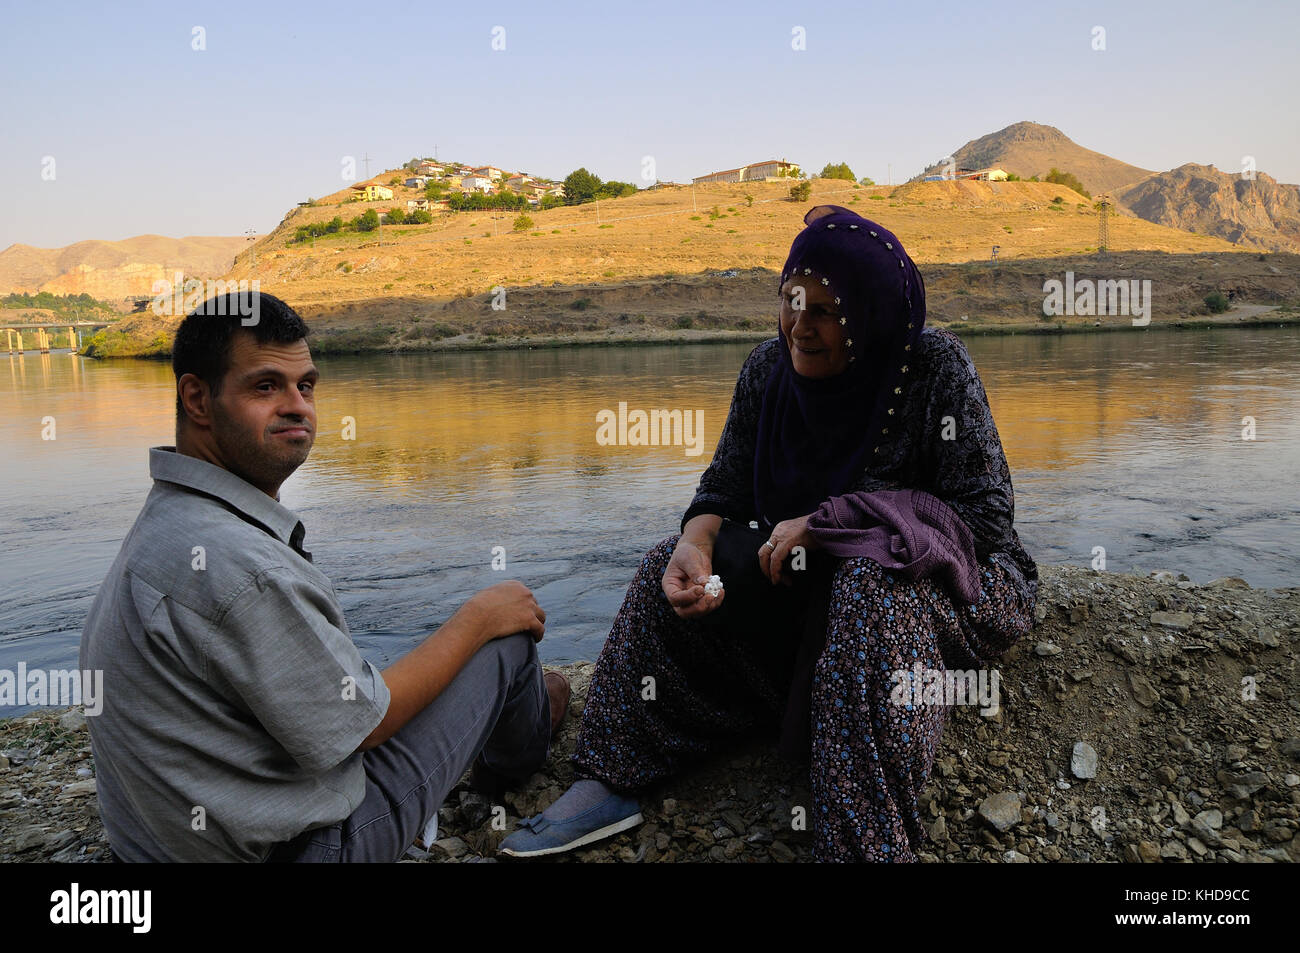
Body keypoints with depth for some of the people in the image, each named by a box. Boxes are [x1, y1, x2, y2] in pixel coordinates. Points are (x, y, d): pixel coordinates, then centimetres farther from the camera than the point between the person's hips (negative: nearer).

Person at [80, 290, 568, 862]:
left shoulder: (170, 518, 3)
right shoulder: (238, 567, -30)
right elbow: (357, 725, -19)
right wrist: (477, 618, -8)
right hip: (291, 846, -9)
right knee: (510, 635, 2)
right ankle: (518, 751, 36)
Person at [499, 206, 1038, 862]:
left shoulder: (936, 368, -18)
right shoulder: (770, 367, -4)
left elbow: (986, 516, -21)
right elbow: (724, 487, -1)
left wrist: (827, 520, -27)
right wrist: (695, 545, -26)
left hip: (932, 576, -5)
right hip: (809, 568, 5)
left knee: (872, 587, -38)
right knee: (673, 568, -8)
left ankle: (867, 844, -33)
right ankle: (611, 782, -6)